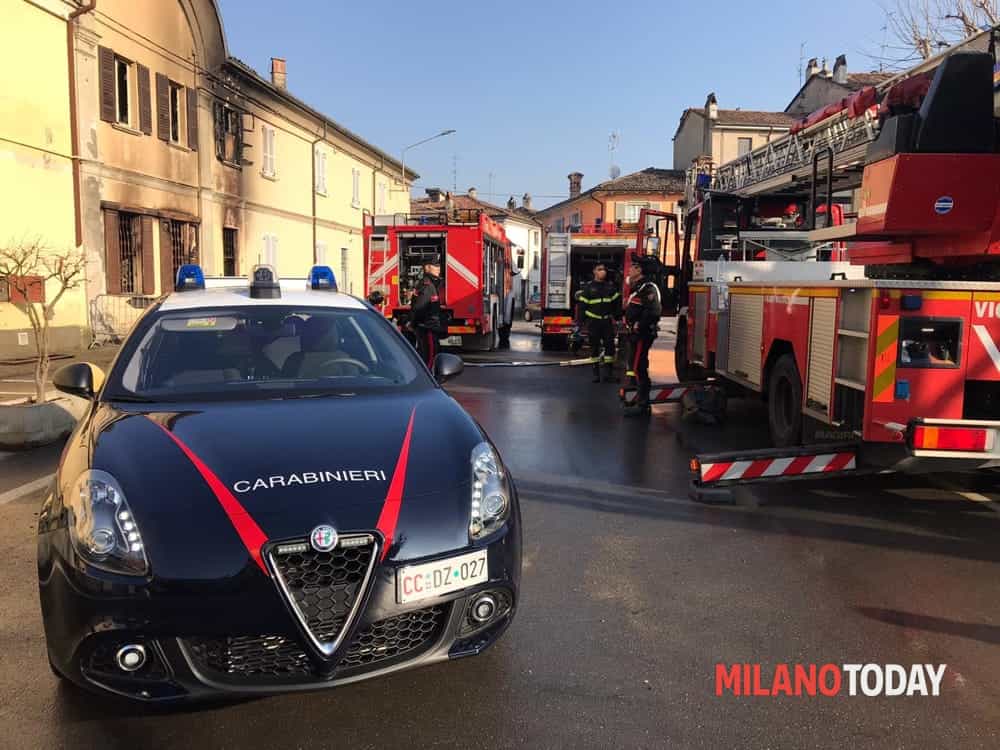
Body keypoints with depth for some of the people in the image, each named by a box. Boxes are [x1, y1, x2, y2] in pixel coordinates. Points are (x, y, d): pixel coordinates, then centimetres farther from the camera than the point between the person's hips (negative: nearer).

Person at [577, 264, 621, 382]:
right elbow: (582, 304, 0)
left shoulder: (611, 286, 9)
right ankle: (596, 373, 10)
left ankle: (608, 373, 2)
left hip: (607, 321, 2)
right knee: (594, 347, 3)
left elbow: (617, 301, 12)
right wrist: (582, 320, -4)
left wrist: (616, 316, 3)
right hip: (593, 322, -2)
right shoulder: (588, 287, 1)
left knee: (609, 346, -3)